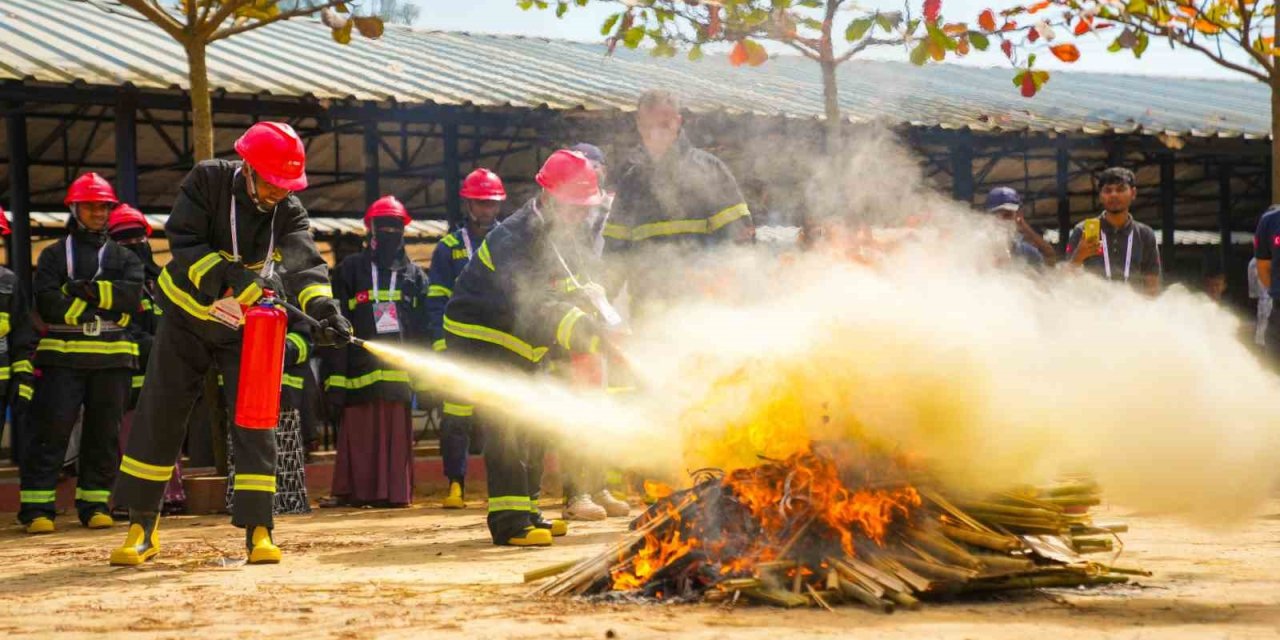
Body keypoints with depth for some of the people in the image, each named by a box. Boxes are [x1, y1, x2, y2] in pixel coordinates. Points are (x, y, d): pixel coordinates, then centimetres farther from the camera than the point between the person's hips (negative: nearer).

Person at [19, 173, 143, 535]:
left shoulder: (124, 257, 17)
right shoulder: (54, 255, 10)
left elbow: (133, 294, -4)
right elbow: (47, 303, -6)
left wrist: (89, 291, -14)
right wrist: (108, 311, -9)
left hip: (112, 358, 3)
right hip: (63, 356, -2)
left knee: (104, 434, 4)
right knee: (51, 431, -8)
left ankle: (94, 504, 10)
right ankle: (37, 508, -7)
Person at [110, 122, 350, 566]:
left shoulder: (289, 212, -14)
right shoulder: (208, 181, -19)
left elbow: (304, 262, -29)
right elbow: (183, 242, -25)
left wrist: (322, 306, -49)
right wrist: (233, 276, -38)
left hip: (245, 328, 1)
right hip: (187, 317, -1)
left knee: (255, 424, -8)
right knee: (158, 420, 3)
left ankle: (259, 531, -4)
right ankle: (142, 529, 14)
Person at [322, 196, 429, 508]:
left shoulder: (415, 275, 17)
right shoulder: (350, 270, 10)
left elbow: (422, 329, 15)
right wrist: (335, 377, -5)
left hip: (400, 368, 2)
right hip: (360, 369, -2)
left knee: (397, 433, -1)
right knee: (359, 434, -4)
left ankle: (395, 491, 3)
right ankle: (355, 491, 1)